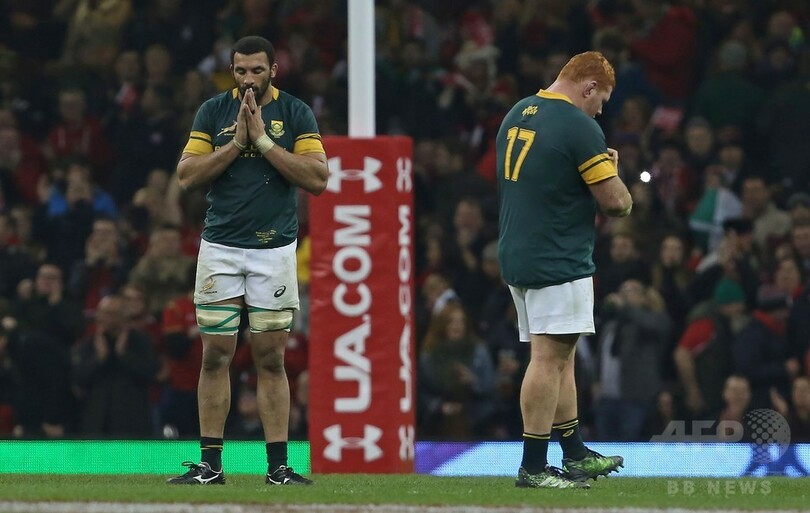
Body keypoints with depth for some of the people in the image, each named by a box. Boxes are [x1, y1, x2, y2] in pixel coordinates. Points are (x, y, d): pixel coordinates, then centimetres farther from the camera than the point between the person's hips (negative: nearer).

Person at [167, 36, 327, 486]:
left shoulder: (296, 113, 1)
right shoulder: (214, 111, 5)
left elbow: (317, 179, -8)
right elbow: (187, 175, -1)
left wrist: (263, 140, -13)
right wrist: (236, 143, -12)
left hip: (274, 249, -1)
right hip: (220, 247, 1)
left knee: (271, 358, 0)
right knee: (216, 355, -1)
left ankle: (278, 465, 3)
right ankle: (210, 465, 3)